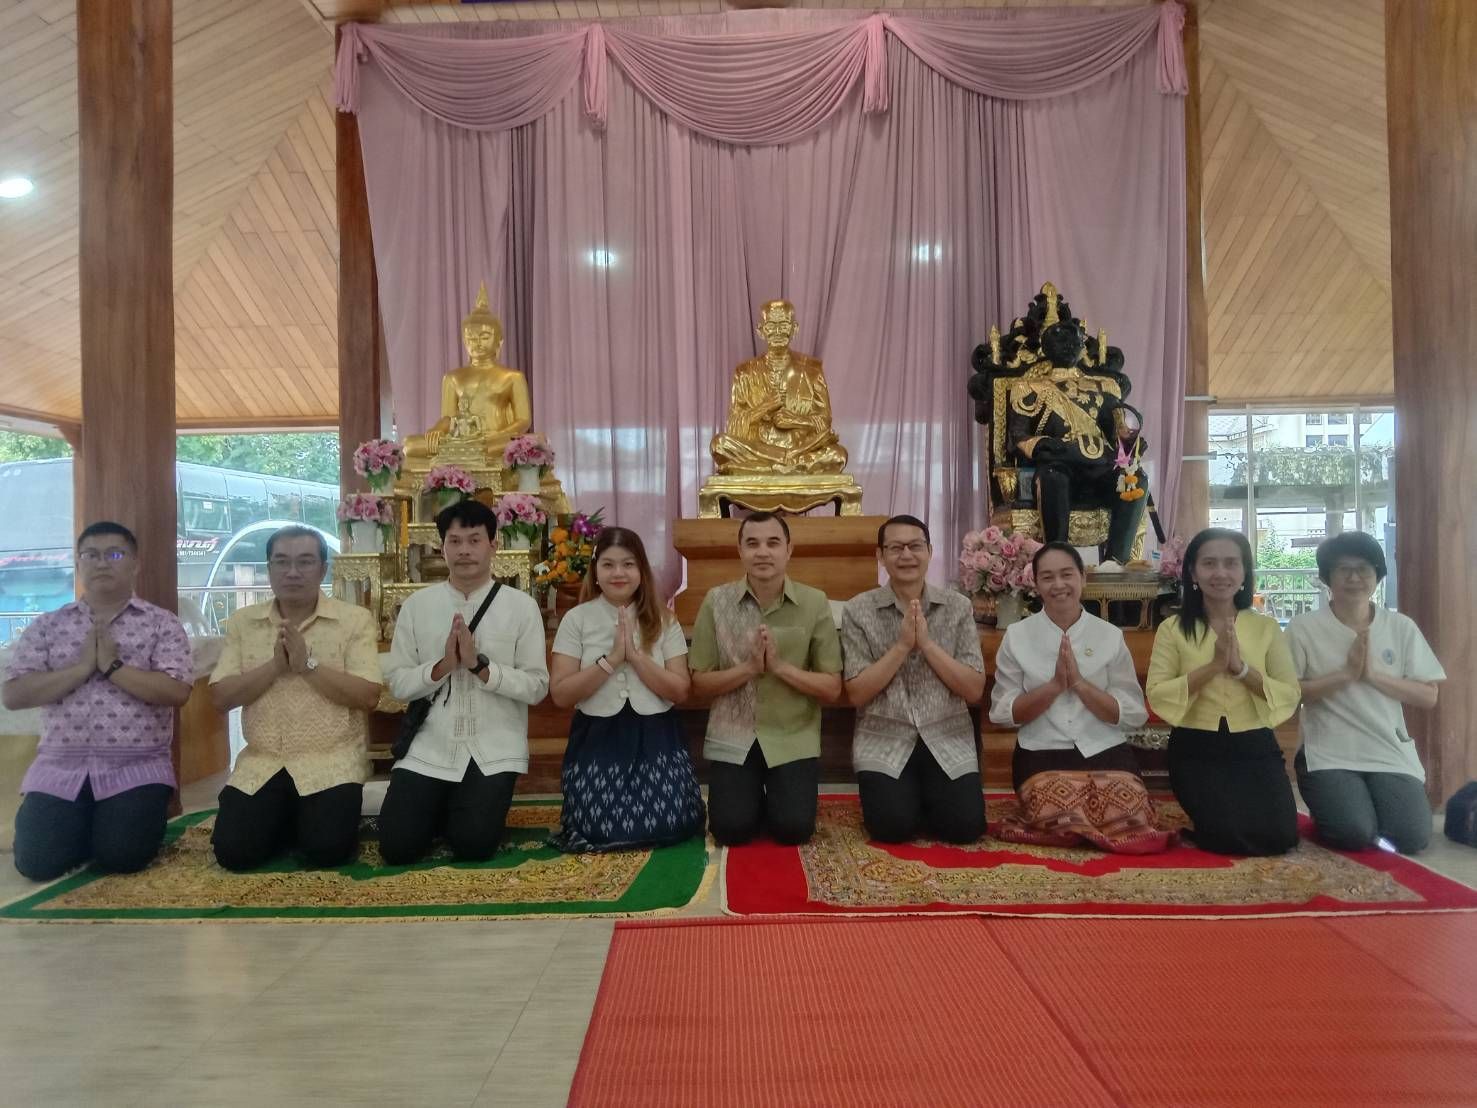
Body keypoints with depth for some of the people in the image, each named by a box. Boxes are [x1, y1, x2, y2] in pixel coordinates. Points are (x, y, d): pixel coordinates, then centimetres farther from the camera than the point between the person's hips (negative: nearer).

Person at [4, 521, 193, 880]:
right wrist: (83, 667, -11)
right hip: (60, 767, 3)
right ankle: (85, 823, 21)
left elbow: (177, 692, -11)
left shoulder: (162, 623, 1)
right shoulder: (48, 625, 9)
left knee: (121, 856, -16)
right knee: (36, 862, -10)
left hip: (136, 767, -2)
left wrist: (112, 666, -14)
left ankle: (128, 817, 18)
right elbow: (13, 695, -1)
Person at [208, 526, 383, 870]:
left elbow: (368, 696, -11)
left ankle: (312, 820, 16)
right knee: (232, 851, -12)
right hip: (261, 762, 3)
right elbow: (221, 697, 0)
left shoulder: (355, 619, -4)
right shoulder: (242, 622, 7)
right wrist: (275, 664, -14)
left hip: (331, 761, -3)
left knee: (327, 849, -19)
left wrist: (308, 664, -19)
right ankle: (287, 820, 19)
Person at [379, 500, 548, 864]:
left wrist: (480, 665, -18)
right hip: (428, 747, 2)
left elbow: (537, 687, -6)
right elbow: (396, 682, 2)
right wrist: (442, 666, -16)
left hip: (494, 750, -2)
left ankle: (473, 805, 23)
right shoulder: (416, 604, 3)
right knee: (397, 847, -7)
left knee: (473, 846, -12)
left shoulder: (521, 606, -4)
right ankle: (439, 808, 25)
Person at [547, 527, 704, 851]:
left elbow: (680, 690, -5)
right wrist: (611, 659, -17)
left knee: (671, 824, -15)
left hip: (655, 737, 1)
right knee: (599, 828, -16)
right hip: (597, 738, -1)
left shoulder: (663, 620, 2)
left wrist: (635, 655, -16)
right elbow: (560, 694, -8)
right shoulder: (577, 619, -2)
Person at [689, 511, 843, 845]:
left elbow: (832, 689, -5)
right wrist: (749, 667, -18)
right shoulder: (716, 601, -5)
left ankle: (775, 796, 23)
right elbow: (699, 684, -2)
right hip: (733, 738, 1)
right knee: (731, 829, -10)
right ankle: (752, 797, 24)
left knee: (794, 828, -12)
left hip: (793, 738, 0)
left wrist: (781, 666, -19)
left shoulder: (814, 602, -6)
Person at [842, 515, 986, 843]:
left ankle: (926, 798, 16)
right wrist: (902, 645, -15)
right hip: (884, 740, -1)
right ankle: (906, 797, 15)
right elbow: (856, 693, -7)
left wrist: (927, 643, -14)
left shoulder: (958, 607, 2)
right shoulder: (859, 610, -3)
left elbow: (974, 690, -3)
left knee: (965, 825, -18)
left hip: (947, 739, 2)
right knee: (893, 825, -21)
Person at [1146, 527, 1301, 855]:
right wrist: (1212, 666, -19)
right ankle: (1202, 813, 15)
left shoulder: (1266, 627, 5)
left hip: (1256, 747, 2)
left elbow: (1290, 696, -1)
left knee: (1278, 836, -16)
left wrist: (1241, 668, -16)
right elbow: (1157, 696, -10)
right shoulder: (1173, 629, -2)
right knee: (1228, 835, -20)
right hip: (1196, 750, -2)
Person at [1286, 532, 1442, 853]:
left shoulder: (1401, 627, 5)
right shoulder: (1304, 628, -5)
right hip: (1329, 754, -3)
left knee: (1412, 837, -14)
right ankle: (1327, 809, 14)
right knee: (1354, 834, -21)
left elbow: (1428, 696, 3)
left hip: (1390, 753, 3)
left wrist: (1373, 675, -12)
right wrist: (1346, 673, -17)